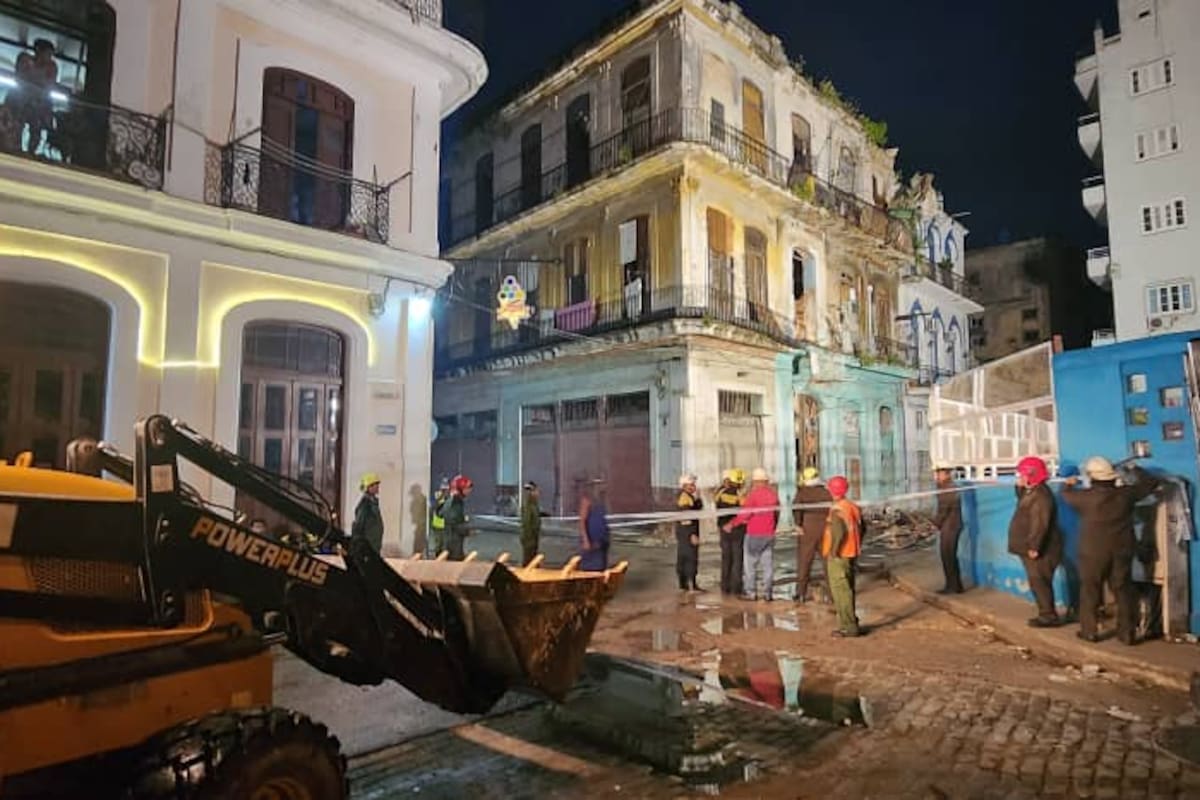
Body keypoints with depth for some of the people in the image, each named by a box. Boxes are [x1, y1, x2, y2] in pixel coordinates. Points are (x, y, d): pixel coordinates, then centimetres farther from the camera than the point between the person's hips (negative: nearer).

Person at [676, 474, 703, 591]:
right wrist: (693, 534, -24)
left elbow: (698, 508, 13)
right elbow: (687, 517, -22)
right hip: (688, 530, -11)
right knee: (691, 557, -7)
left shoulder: (688, 496, 16)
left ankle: (683, 584, 20)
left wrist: (697, 498, -1)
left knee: (682, 557, 13)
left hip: (683, 531, 11)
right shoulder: (685, 497, -16)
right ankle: (691, 585, -5)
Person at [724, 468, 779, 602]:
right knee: (768, 564, 9)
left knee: (750, 564, 4)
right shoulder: (773, 494, 5)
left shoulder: (753, 494, -13)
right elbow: (776, 514, 14)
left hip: (754, 534, -5)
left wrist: (731, 524, -13)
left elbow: (745, 514, -20)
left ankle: (751, 593, 5)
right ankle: (767, 593, 11)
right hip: (769, 534, 5)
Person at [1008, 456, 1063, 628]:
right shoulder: (1031, 492, 13)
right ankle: (1046, 614, 21)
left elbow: (1040, 525, -26)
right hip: (1031, 548, 11)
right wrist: (1020, 488, 15)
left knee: (1039, 582, -5)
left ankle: (1049, 616, 1)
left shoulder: (1040, 495, -20)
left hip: (1038, 550, -11)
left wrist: (1034, 547, -28)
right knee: (1038, 583, 15)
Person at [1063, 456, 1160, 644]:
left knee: (1090, 591, 8)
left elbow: (1067, 495, 9)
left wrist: (1070, 484, 31)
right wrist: (1134, 469, 29)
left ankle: (1089, 631, 12)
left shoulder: (1086, 496, -12)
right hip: (1122, 551, 3)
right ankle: (1126, 634, 15)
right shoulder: (1126, 493, -4)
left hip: (1093, 552, -3)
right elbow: (1151, 483, 11)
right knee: (1123, 592, 11)